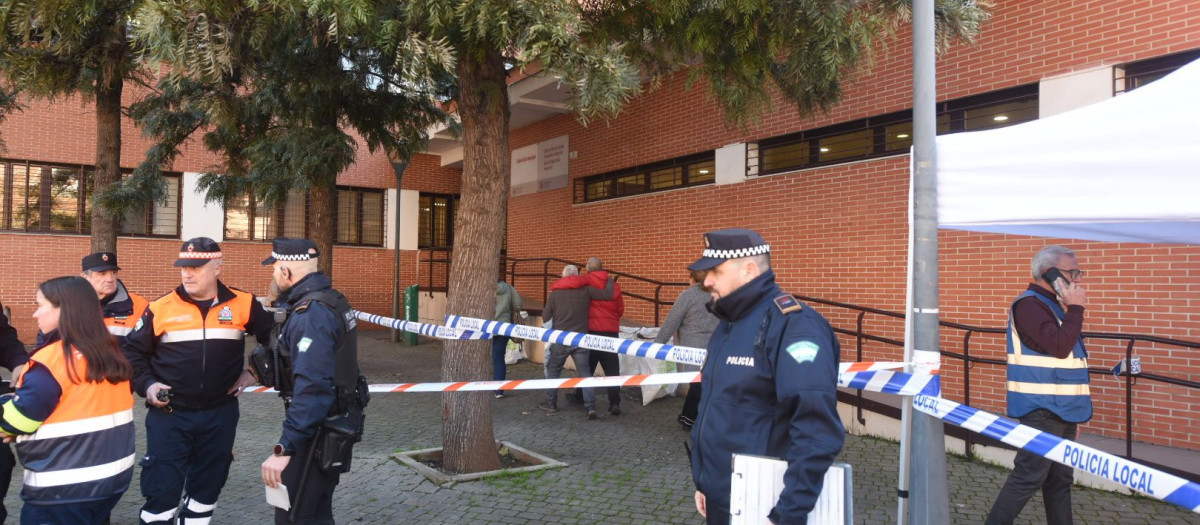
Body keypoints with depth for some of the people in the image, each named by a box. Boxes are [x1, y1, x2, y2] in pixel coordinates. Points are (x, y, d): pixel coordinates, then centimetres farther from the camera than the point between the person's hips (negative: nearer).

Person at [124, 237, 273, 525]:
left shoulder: (243, 304, -4)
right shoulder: (161, 308, -5)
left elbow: (273, 337, 10)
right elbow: (133, 351, 6)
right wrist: (146, 385, -7)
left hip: (220, 414, 2)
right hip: (169, 415, -1)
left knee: (207, 488, 15)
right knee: (162, 489, -2)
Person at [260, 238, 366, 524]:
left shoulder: (311, 315, -24)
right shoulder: (329, 299, 8)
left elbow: (312, 387, -32)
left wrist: (284, 449, -33)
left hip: (316, 432, -10)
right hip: (333, 424, 10)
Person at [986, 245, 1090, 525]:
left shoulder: (1053, 305, 17)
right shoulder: (1029, 304, -14)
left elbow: (1064, 345, 17)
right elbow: (1059, 347, -23)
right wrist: (1076, 308, -15)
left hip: (1061, 408, 10)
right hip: (1042, 409, -10)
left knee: (1060, 478, 14)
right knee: (1028, 476, -9)